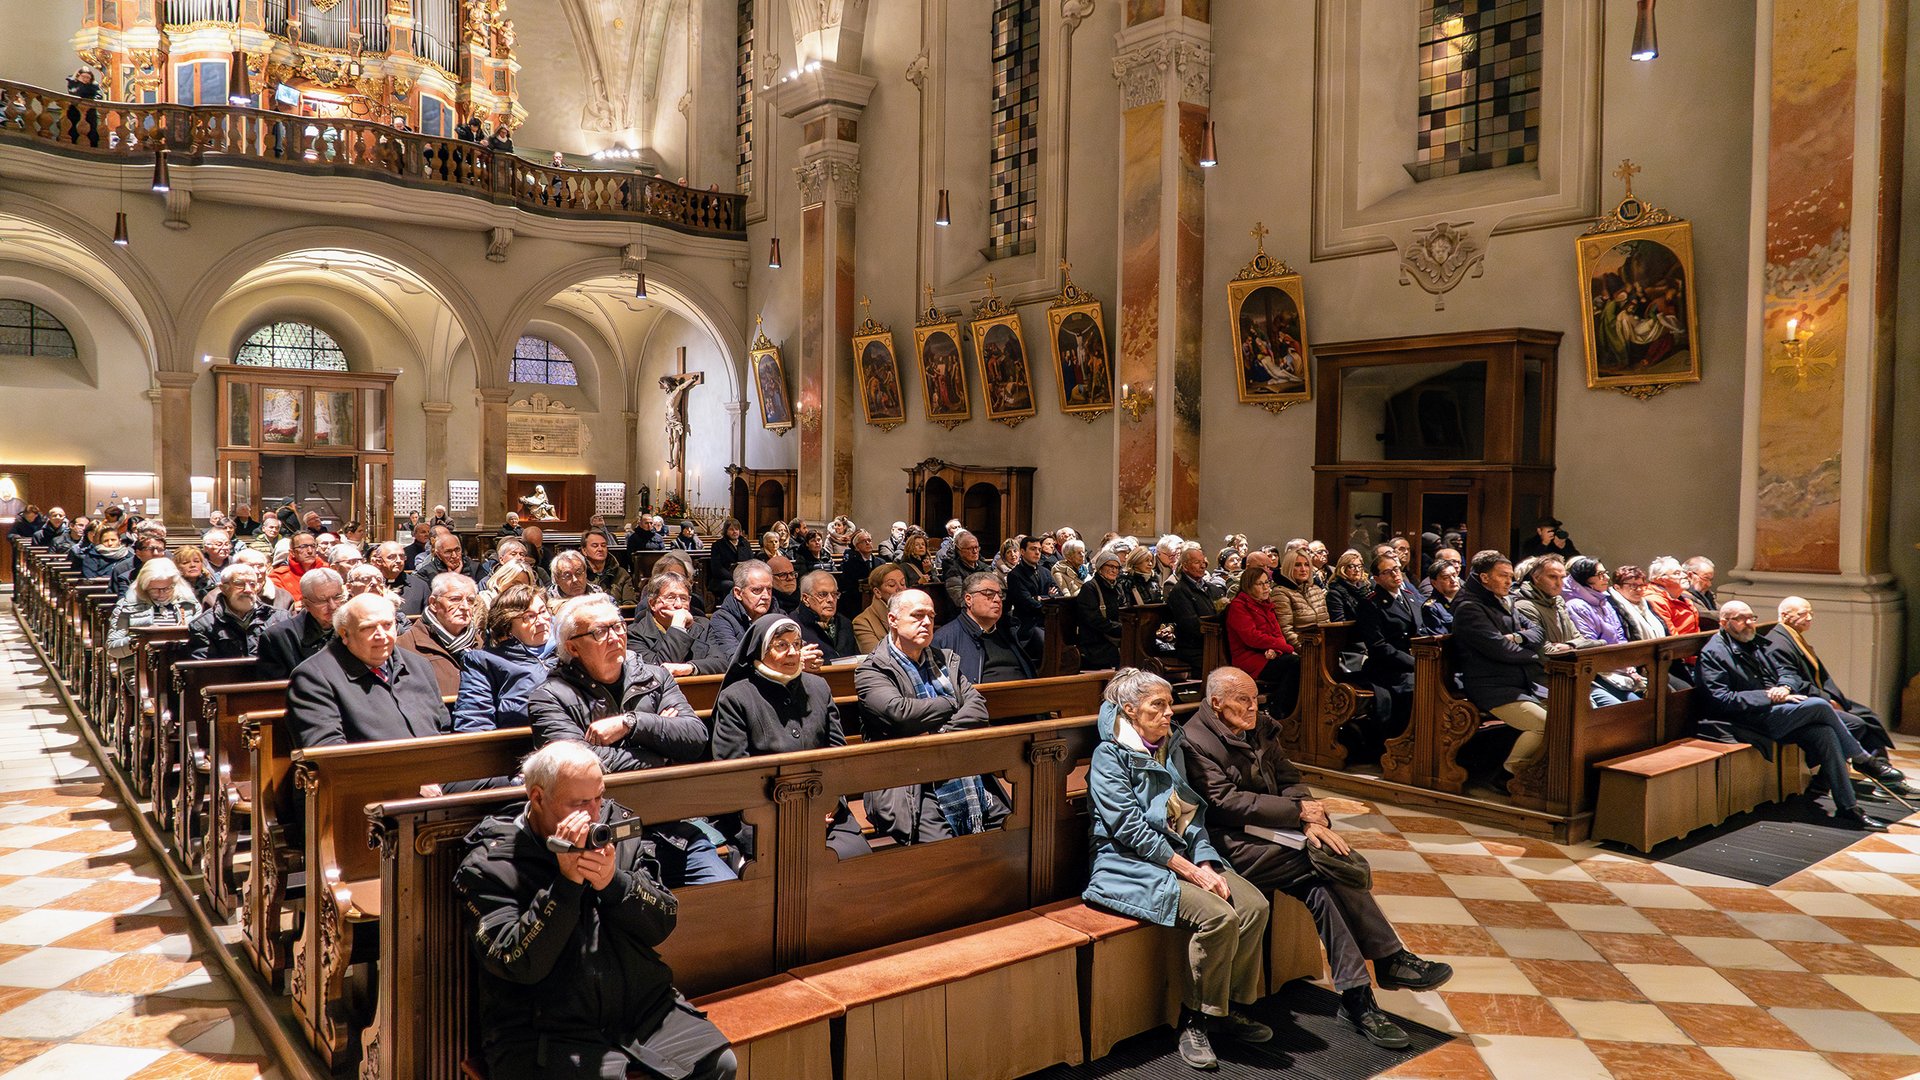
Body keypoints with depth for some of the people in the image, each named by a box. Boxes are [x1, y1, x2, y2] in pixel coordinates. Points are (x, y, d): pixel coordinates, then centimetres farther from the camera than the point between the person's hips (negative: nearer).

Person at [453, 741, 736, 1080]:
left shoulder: (615, 826, 5)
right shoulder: (488, 866, -6)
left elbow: (662, 925, 2)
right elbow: (520, 964, -16)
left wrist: (613, 883, -16)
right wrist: (567, 882, -22)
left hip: (644, 1008, 5)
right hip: (547, 1030, -4)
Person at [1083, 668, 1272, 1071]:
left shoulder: (1173, 747, 13)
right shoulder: (1110, 755, -9)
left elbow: (1194, 814, 11)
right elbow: (1131, 829, -16)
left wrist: (1206, 863, -7)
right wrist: (1191, 871, -19)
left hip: (1185, 855, 7)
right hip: (1133, 865, -7)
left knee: (1254, 905, -14)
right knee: (1218, 916, -26)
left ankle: (1228, 1007, 2)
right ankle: (1196, 1019, -7)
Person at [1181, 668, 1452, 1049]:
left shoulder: (1261, 728, 13)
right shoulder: (1196, 741, -12)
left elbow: (1289, 779, 9)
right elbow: (1226, 803, -18)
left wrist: (1312, 822, -12)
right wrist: (1298, 811, -15)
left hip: (1269, 831, 7)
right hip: (1233, 844, -7)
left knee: (1321, 885, -20)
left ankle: (1356, 997, -17)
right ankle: (1389, 960, -10)